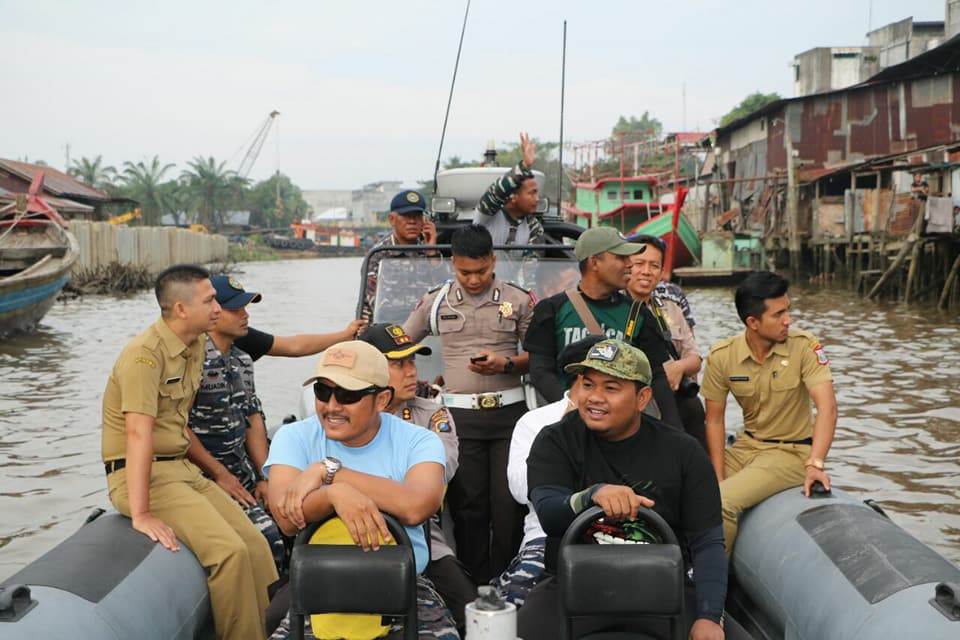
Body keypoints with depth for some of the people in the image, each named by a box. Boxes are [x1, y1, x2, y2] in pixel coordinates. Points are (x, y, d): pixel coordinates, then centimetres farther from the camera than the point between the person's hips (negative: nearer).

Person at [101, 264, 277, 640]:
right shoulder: (145, 354, -19)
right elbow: (139, 433, -27)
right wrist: (141, 514, -33)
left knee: (255, 545, -3)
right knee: (229, 551, -23)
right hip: (140, 476, -9)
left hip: (181, 468, 9)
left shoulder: (196, 345, 10)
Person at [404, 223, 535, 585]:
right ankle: (472, 585, 7)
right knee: (467, 504, 0)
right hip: (460, 415, 1)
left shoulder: (518, 299, 6)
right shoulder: (436, 301, 9)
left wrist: (506, 364, -12)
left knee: (509, 502, -4)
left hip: (508, 411, 0)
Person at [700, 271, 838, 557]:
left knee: (724, 502, -25)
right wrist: (718, 478, -8)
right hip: (747, 446, 4)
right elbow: (714, 420, 0)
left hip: (792, 451, -4)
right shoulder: (721, 357, -7)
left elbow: (827, 407, -23)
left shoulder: (805, 346, -15)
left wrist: (815, 464, -35)